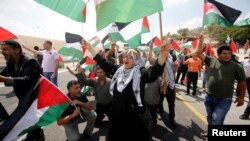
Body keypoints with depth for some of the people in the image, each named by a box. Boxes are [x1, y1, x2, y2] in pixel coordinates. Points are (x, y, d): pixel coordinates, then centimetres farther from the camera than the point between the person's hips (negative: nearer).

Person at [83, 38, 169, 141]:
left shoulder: (140, 72, -15)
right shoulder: (118, 70, 2)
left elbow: (154, 72, -32)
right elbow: (103, 63, 6)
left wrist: (162, 55, -53)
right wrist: (89, 48, 4)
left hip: (134, 115, -5)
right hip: (117, 113, 6)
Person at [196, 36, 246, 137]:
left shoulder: (236, 66, -6)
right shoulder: (211, 61, 0)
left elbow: (242, 82, 1)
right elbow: (199, 53, 2)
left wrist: (241, 97, 2)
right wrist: (200, 41, 0)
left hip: (224, 100, -3)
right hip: (209, 97, 4)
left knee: (216, 121, -8)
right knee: (210, 118, 21)